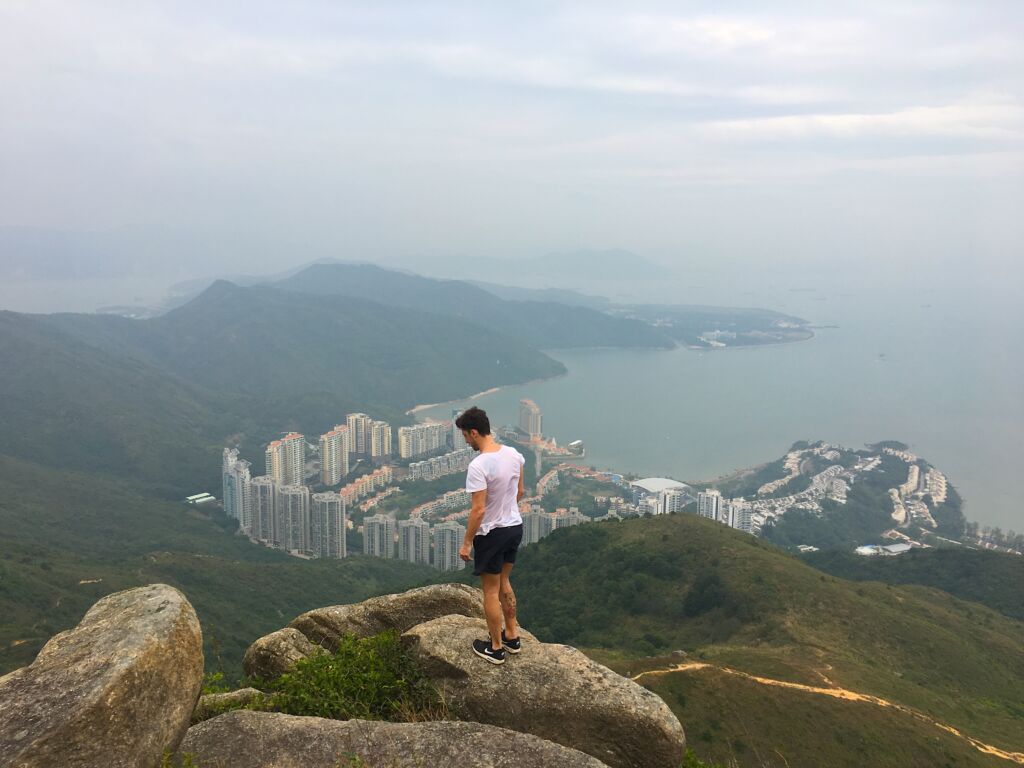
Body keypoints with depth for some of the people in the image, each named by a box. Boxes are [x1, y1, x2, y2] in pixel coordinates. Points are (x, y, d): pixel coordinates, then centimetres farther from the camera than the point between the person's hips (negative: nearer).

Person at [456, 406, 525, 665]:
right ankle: (512, 636, 35)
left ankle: (496, 648, 22)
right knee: (503, 583, 24)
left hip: (492, 534, -7)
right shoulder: (514, 454, -2)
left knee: (491, 591, 10)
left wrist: (466, 543, -13)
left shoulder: (478, 466, -26)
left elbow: (478, 510, -24)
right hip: (515, 527, 8)